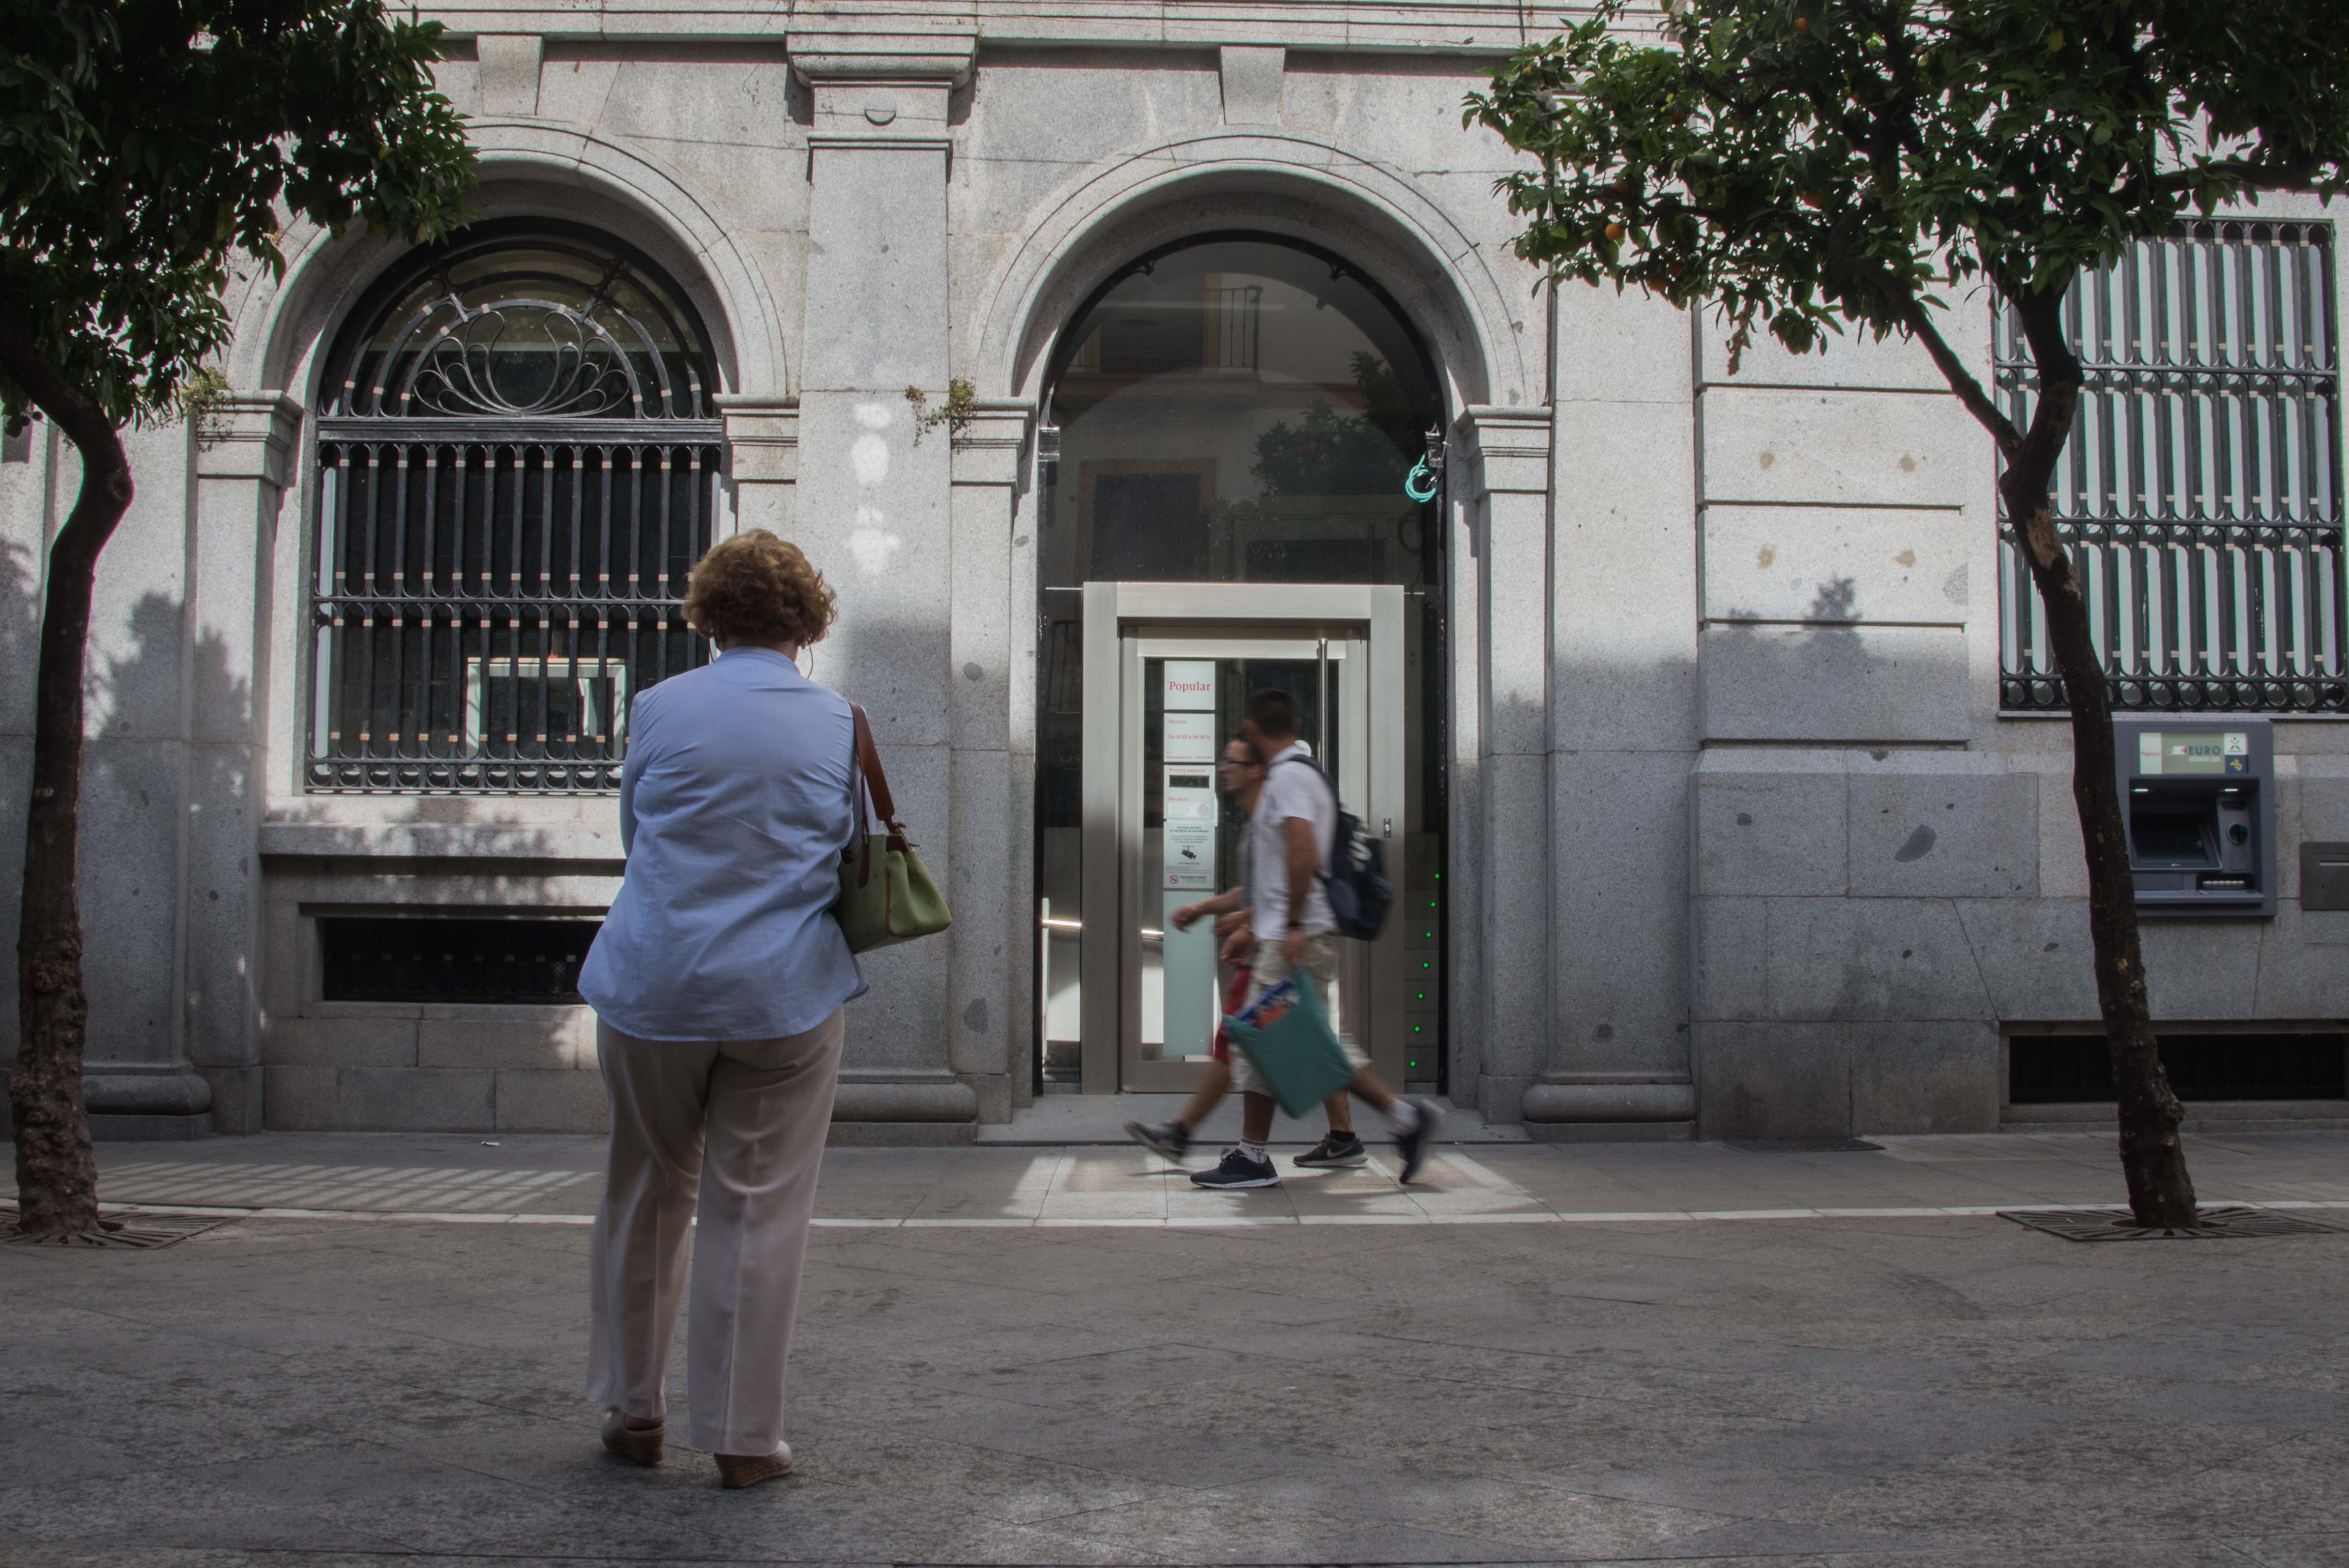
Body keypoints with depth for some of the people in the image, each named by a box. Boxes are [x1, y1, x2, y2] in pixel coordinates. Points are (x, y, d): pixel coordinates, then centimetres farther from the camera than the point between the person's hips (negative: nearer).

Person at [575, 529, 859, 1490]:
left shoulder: (660, 709, -1)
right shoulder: (841, 724, 0)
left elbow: (632, 834, 11)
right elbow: (851, 854, 9)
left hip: (654, 987, 1)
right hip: (786, 995, 0)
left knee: (646, 1198, 16)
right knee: (756, 1214, 5)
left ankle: (633, 1411, 26)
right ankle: (743, 1437, 9)